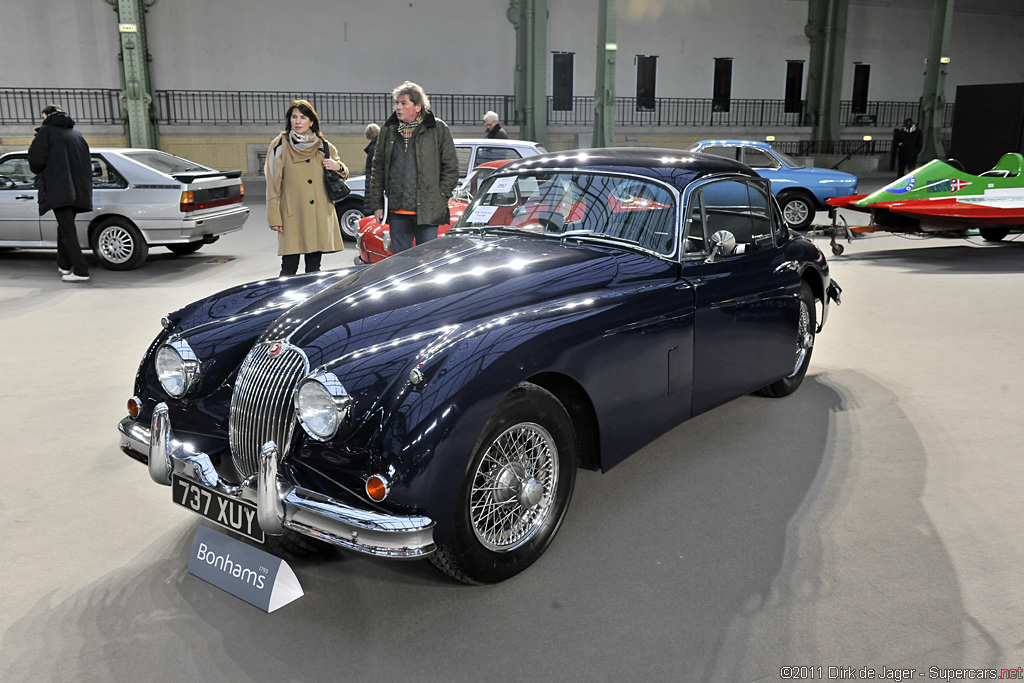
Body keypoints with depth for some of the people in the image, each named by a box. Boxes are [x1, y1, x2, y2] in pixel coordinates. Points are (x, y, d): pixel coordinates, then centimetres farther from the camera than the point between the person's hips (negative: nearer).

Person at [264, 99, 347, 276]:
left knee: (314, 267, 7)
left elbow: (344, 174, 24)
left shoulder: (323, 146, 12)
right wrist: (274, 218, -6)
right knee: (289, 268, -5)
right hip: (292, 216, -3)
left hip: (319, 214, 3)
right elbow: (273, 184, 1)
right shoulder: (280, 146, 3)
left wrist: (338, 167, -1)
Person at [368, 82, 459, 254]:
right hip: (397, 212, 4)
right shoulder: (388, 131, 12)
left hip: (427, 212, -4)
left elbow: (451, 167, 3)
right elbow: (378, 169, 14)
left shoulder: (438, 129, 1)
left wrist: (440, 197, -5)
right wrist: (377, 204, 9)